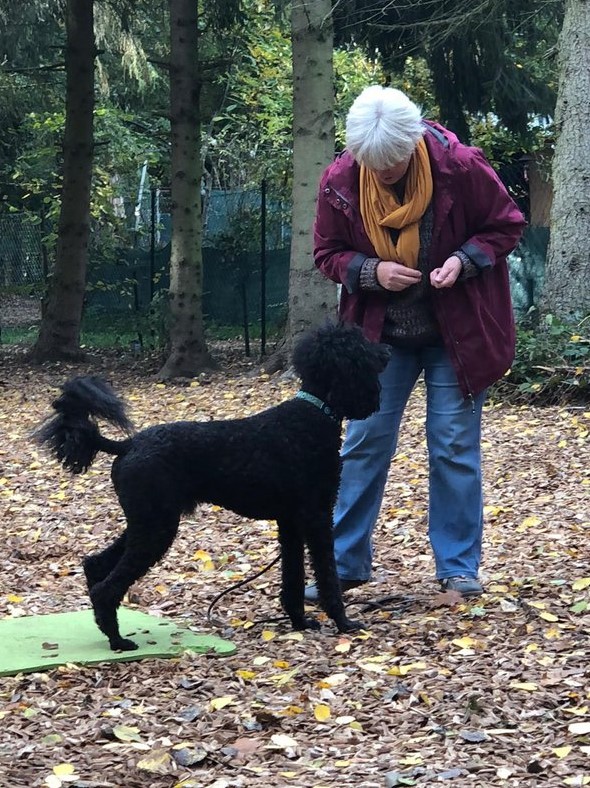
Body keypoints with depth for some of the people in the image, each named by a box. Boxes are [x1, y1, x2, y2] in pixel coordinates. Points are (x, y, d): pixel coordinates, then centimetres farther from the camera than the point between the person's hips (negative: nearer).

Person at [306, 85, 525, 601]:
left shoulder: (461, 167, -19)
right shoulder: (339, 182, -12)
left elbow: (506, 226, -5)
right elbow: (328, 254, 0)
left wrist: (464, 259, -23)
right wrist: (372, 271, -20)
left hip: (457, 333, -2)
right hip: (380, 333, 2)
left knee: (455, 446, 1)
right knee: (364, 444, 3)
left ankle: (459, 567, 12)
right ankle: (345, 563, 13)